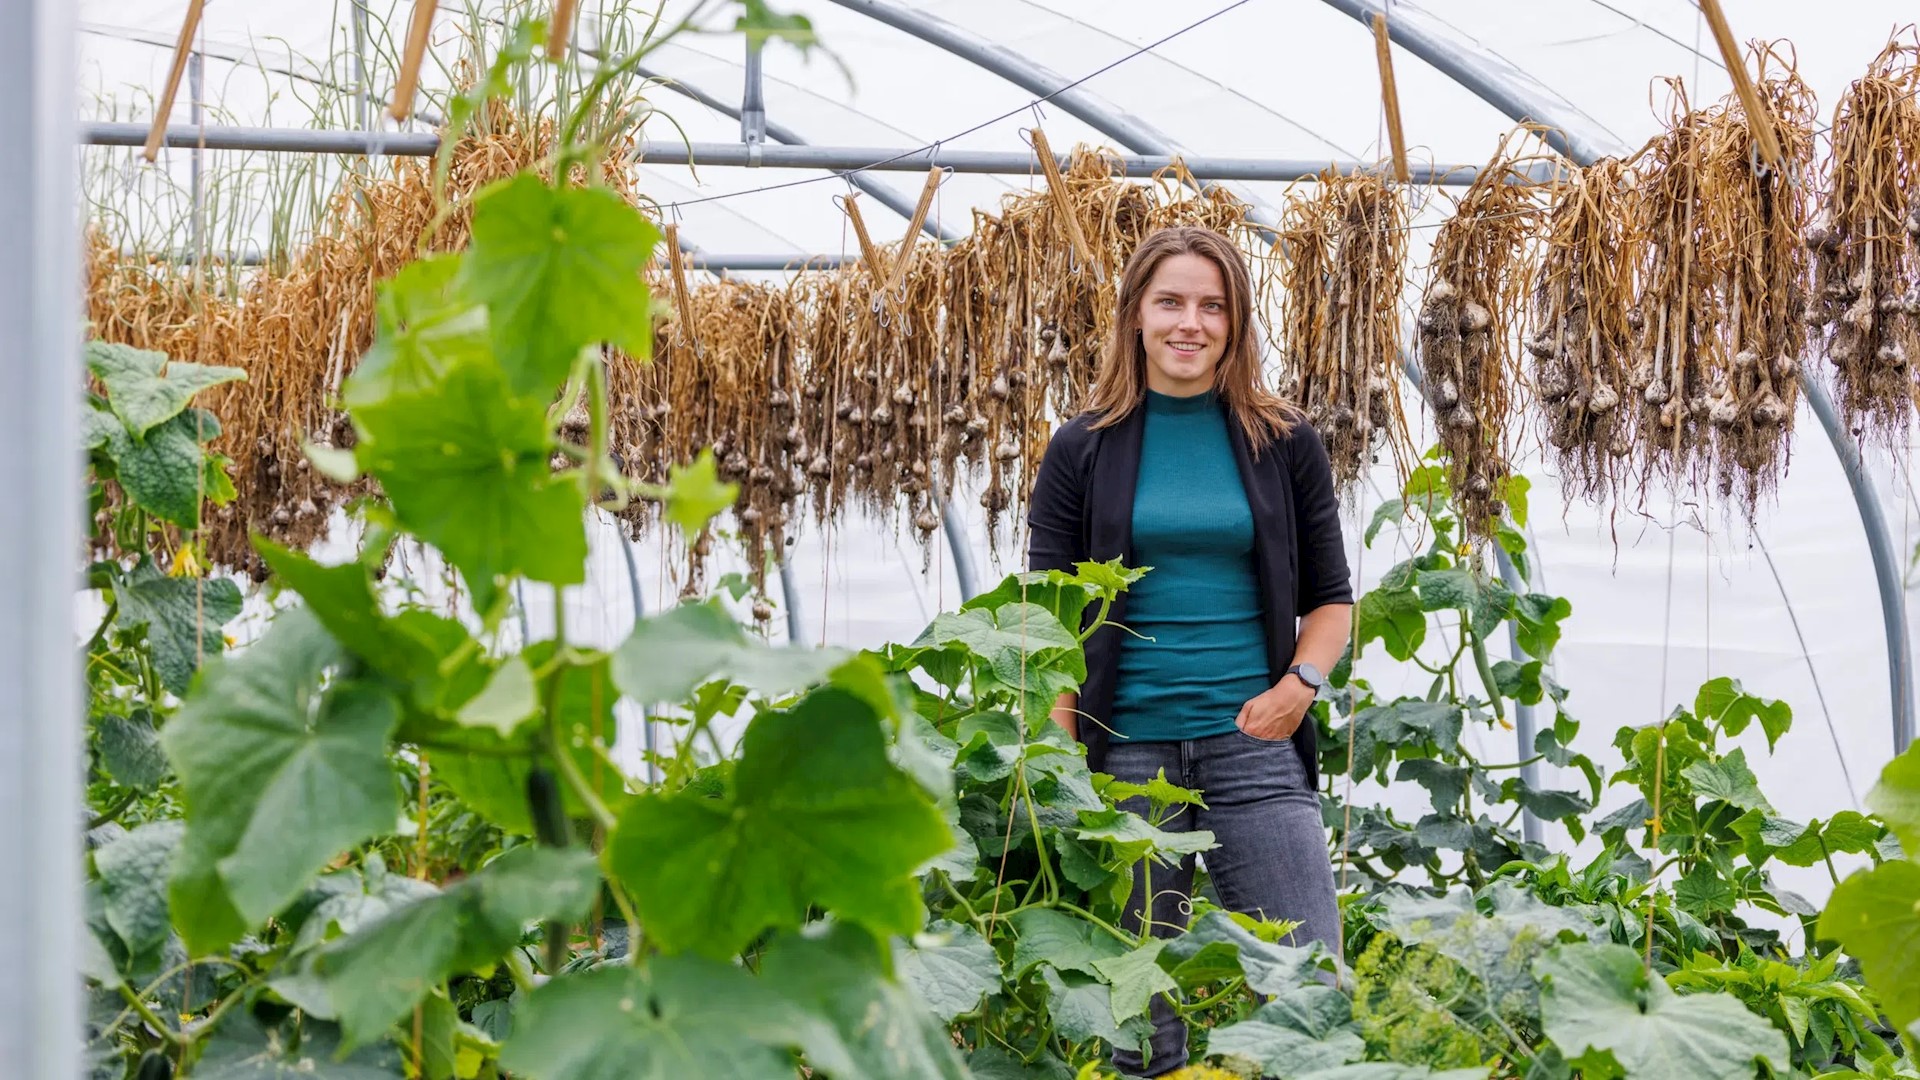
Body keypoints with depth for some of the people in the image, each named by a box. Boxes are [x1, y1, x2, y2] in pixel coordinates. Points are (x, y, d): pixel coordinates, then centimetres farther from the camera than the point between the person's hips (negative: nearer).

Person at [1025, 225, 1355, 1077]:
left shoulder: (1283, 444, 7)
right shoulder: (1083, 451, 4)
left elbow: (1330, 597, 13)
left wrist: (1299, 685, -6)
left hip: (1254, 747, 0)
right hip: (1126, 748, 0)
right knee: (1136, 1009, 6)